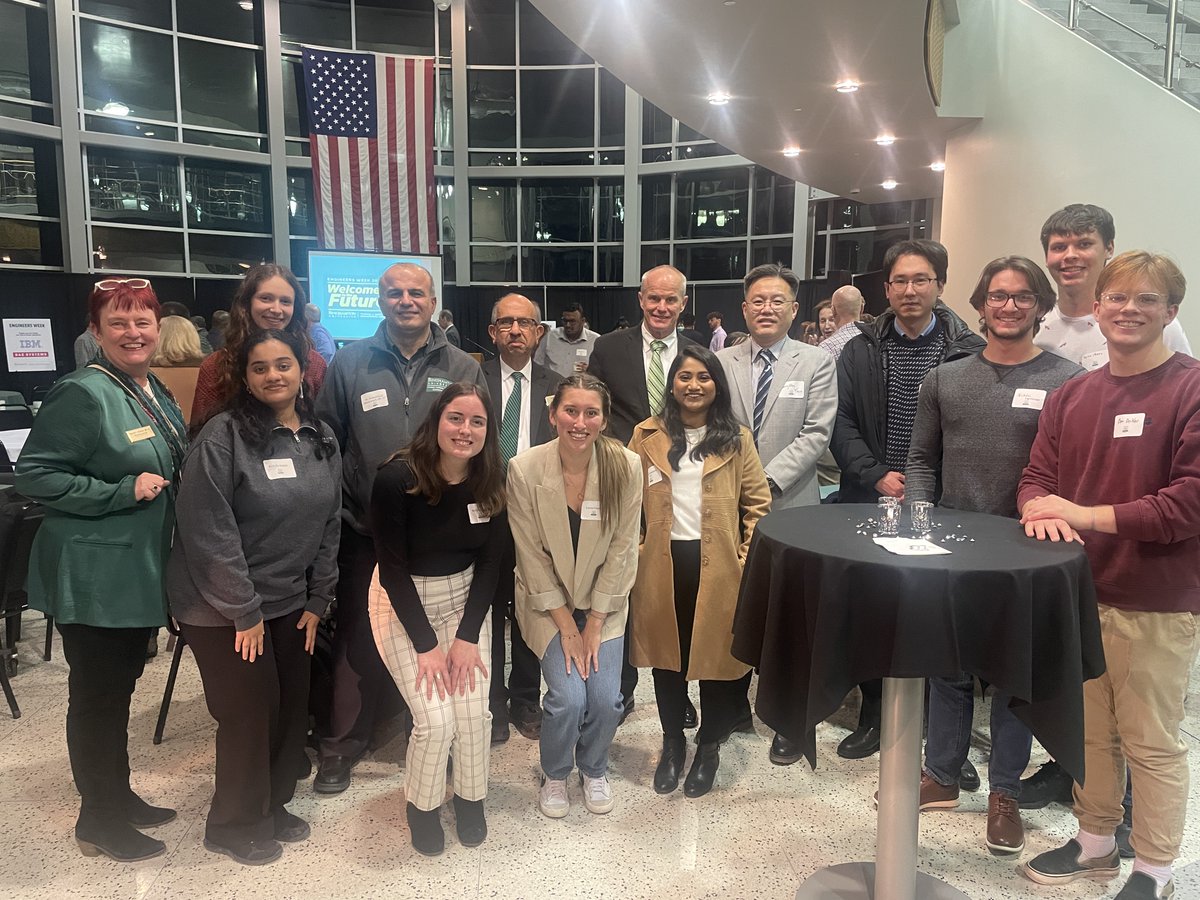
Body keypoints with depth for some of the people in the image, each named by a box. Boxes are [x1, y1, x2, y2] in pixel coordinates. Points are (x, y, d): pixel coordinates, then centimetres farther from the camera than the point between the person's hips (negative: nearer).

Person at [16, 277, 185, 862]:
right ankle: (97, 820, 23)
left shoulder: (156, 393, 9)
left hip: (141, 570, 8)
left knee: (120, 686, 20)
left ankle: (119, 795, 36)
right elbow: (34, 474, -20)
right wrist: (123, 491, -23)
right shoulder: (81, 395, -17)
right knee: (96, 694, 6)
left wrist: (163, 486, 5)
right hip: (93, 577, -8)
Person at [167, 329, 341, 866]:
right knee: (250, 713, 3)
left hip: (288, 603, 6)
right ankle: (236, 825, 26)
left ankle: (272, 805, 35)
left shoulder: (321, 441, 4)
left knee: (292, 708, 12)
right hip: (222, 608, -6)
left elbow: (329, 526, 8)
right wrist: (243, 611, -17)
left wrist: (317, 600, 5)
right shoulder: (223, 437, -16)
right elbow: (209, 534, -19)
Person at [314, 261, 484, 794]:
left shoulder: (463, 369, 4)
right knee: (358, 640, 11)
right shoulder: (351, 362, 3)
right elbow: (327, 440, 6)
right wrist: (333, 506, -1)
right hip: (366, 530, 0)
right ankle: (340, 745, 28)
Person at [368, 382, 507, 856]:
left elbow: (489, 562, -3)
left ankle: (470, 799, 24)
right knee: (435, 720, -11)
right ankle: (422, 807, 19)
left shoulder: (492, 484, -10)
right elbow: (392, 567, -17)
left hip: (466, 598, 3)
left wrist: (467, 637, -9)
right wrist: (425, 645, -16)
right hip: (403, 603, -3)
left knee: (474, 712, -5)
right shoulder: (397, 478, -23)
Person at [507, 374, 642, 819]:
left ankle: (593, 769, 26)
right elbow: (532, 557, -12)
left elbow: (621, 550, -9)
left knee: (605, 698, -9)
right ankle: (554, 774, 19)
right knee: (568, 696, -15)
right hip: (548, 602, -1)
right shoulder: (524, 469, -19)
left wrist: (594, 625, -8)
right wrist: (566, 627, -11)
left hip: (604, 601, 2)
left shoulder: (626, 468, -16)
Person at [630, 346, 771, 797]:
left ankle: (709, 747, 29)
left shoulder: (736, 439, 2)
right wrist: (635, 551, -2)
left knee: (715, 655, 7)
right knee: (666, 656, 13)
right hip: (662, 565, 1)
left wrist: (748, 558, -4)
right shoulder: (647, 436, 3)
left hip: (718, 568, -1)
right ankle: (672, 743, 34)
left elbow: (758, 503, 3)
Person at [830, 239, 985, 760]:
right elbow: (841, 423, 3)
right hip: (870, 503, 3)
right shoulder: (861, 350, 7)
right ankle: (873, 717, 26)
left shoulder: (969, 351, -2)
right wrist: (877, 475, -10)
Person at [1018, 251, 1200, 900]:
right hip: (1078, 590, 5)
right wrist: (1042, 512, -15)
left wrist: (1087, 515, -19)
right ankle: (1094, 844, 37)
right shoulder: (1070, 396, 9)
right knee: (1089, 731, 18)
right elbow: (1037, 477, 8)